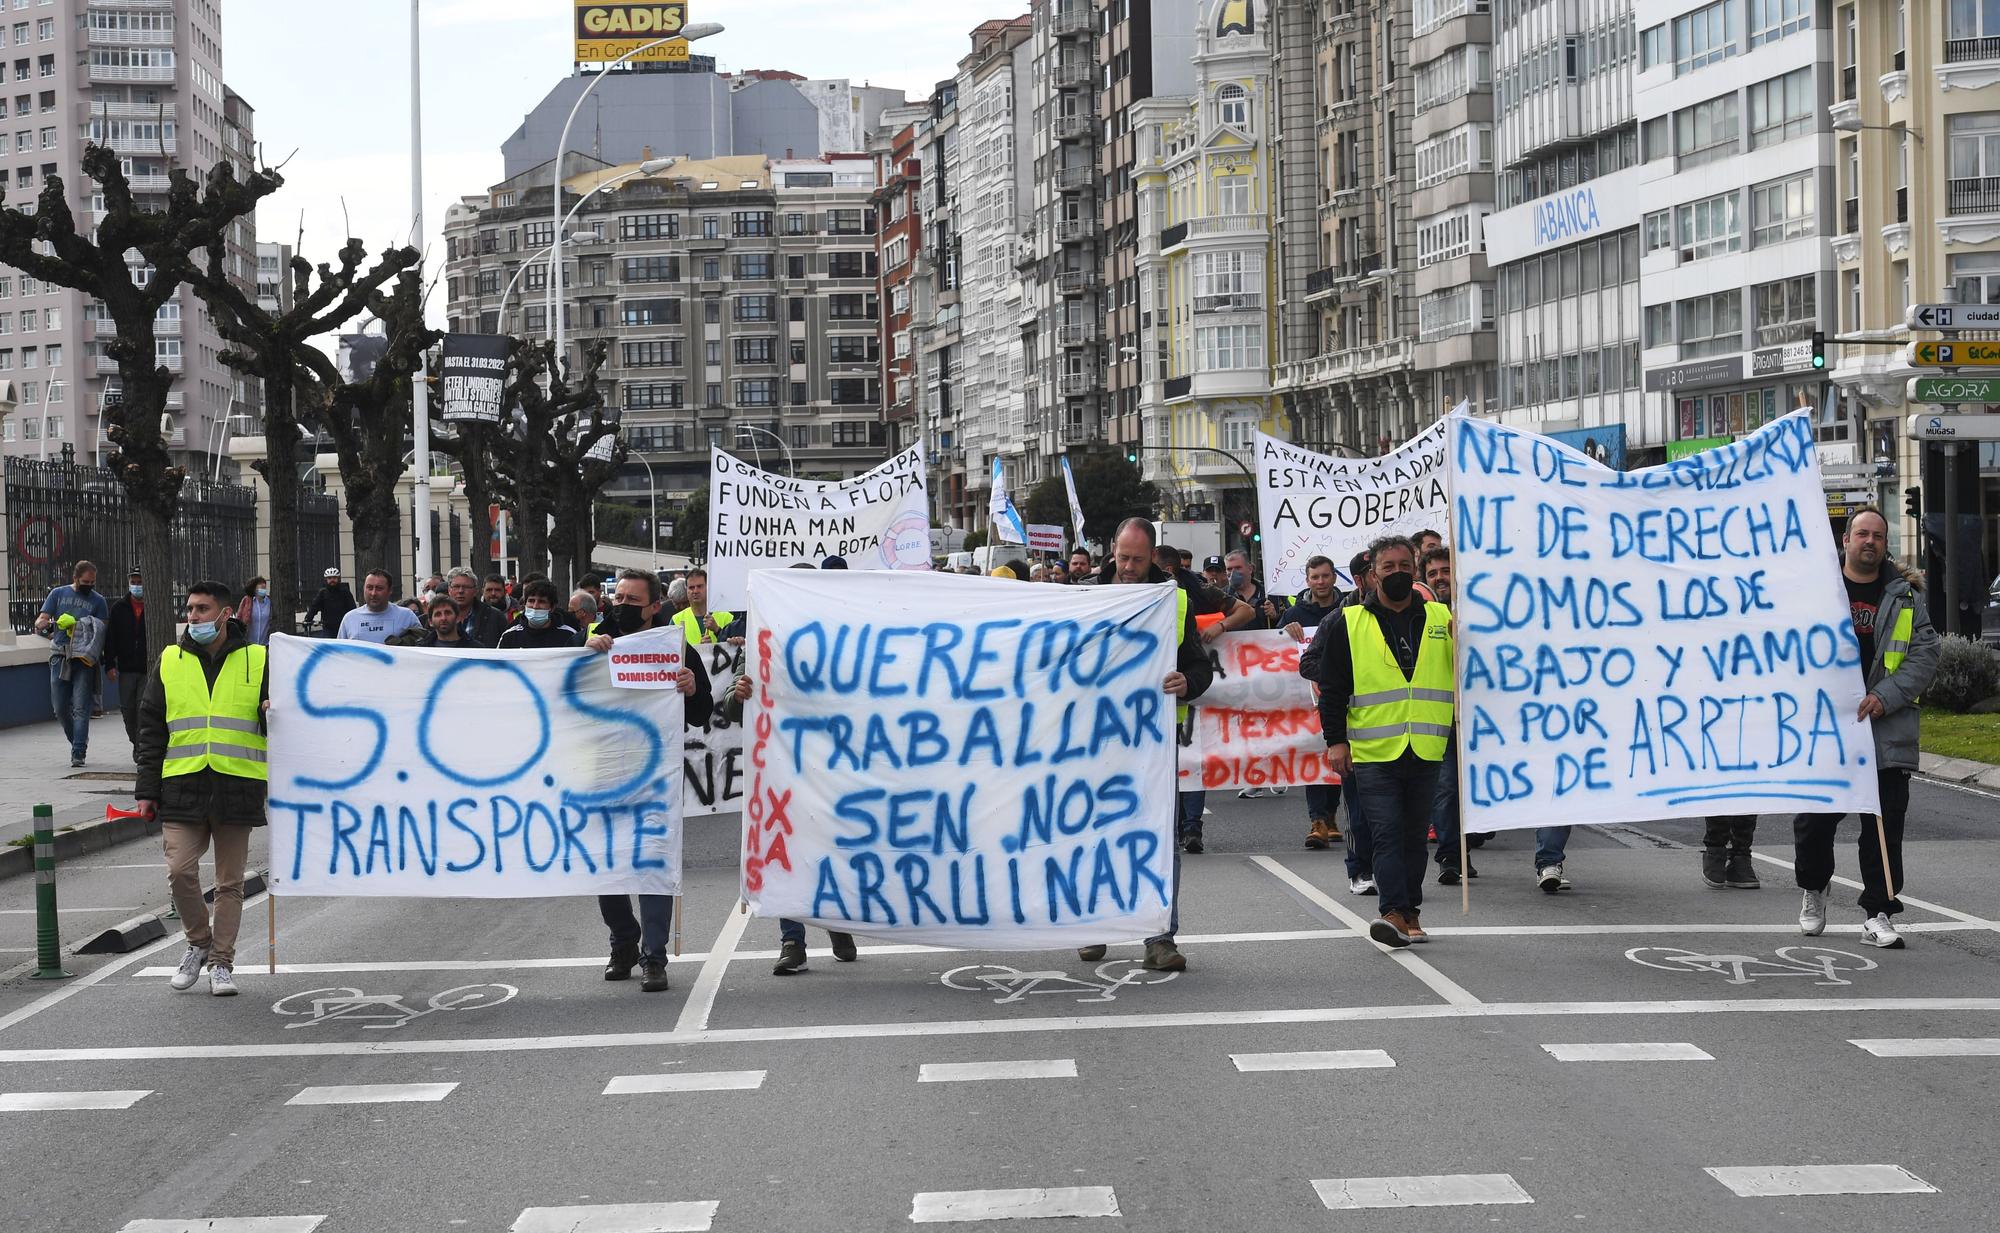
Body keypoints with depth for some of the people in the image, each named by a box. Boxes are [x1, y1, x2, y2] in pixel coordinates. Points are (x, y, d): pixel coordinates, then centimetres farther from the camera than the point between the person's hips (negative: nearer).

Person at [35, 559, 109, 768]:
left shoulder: (98, 601, 7)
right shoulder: (58, 594, 11)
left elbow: (104, 631, 4)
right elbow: (40, 621, 7)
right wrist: (51, 624, -15)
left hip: (84, 659, -2)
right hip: (59, 657, 2)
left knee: (80, 708, -8)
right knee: (59, 707, 5)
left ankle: (78, 753, -10)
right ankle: (78, 741, 26)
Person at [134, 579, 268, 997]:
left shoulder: (257, 660, 5)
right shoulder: (170, 661, 9)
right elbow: (151, 729, 11)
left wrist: (272, 712, -15)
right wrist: (147, 789, 6)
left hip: (237, 786, -1)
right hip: (183, 786, 1)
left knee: (230, 881, 5)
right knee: (180, 871, -9)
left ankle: (221, 962, 16)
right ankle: (200, 942, 16)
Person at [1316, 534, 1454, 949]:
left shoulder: (1441, 618, 10)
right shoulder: (1350, 623, 4)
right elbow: (1332, 687, 4)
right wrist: (1335, 739, -1)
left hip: (1426, 751, 3)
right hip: (1374, 751, -2)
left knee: (1415, 834, 10)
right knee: (1386, 833, -9)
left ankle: (1410, 914, 17)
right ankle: (1395, 912, -11)